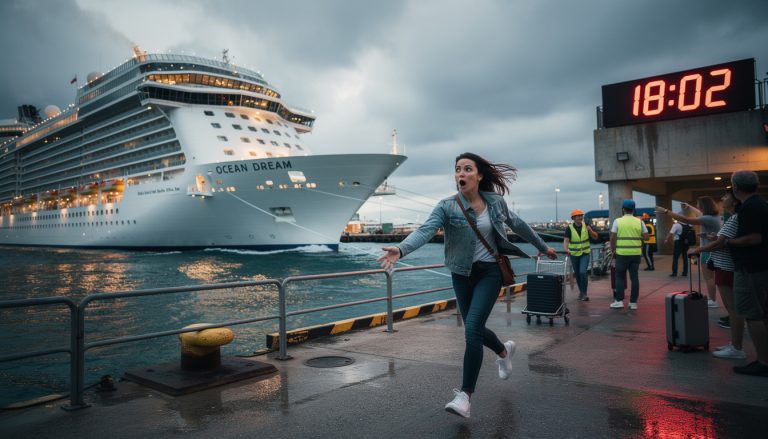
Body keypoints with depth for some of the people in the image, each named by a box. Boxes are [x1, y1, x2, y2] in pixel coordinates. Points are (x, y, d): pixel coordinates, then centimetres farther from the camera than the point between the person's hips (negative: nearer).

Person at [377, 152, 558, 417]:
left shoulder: (495, 202, -4)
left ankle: (465, 395, -7)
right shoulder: (447, 207, -11)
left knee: (472, 328, -16)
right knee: (474, 330, 14)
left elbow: (517, 225, 12)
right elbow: (426, 230, -28)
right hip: (462, 275, 2)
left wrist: (543, 247, 24)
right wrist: (400, 250, -47)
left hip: (489, 273, -1)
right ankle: (504, 351, 49)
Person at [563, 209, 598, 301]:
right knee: (577, 274, 11)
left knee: (583, 272, -16)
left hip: (585, 253, 0)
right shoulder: (569, 228, -10)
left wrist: (590, 231, -21)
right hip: (574, 254, 0)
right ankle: (581, 291, 30)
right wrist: (566, 249, -37)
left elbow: (595, 237, -1)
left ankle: (584, 293, -5)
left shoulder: (586, 225, -4)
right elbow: (566, 241, -18)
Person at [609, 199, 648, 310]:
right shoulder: (639, 222, 3)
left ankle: (619, 301, 4)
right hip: (635, 253, 2)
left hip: (622, 253, -2)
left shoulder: (618, 221, -4)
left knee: (620, 277, 8)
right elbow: (646, 237, 3)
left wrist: (613, 249, 7)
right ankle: (633, 302, 10)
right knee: (634, 277, 7)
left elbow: (612, 238, -6)